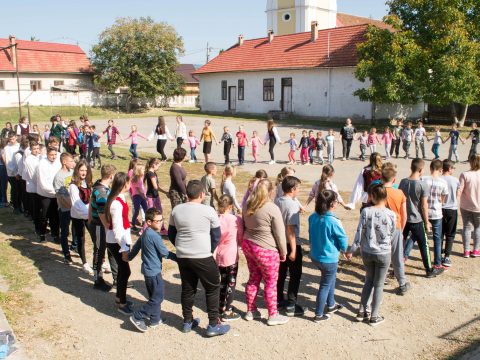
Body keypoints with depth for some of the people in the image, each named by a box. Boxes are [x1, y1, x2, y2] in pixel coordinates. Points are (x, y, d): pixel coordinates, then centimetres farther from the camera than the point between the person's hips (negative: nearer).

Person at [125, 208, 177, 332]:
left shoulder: (145, 234, 7)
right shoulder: (155, 236, -21)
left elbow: (136, 246, 18)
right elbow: (165, 253, -17)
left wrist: (129, 257, 34)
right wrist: (179, 258, -8)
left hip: (148, 270, 10)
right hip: (154, 271, -10)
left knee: (154, 296, 19)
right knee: (158, 297, -1)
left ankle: (155, 320, 27)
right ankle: (138, 317, 3)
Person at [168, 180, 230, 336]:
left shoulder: (176, 210, 3)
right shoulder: (208, 211, -10)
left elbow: (171, 234, 12)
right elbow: (217, 236, -3)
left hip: (182, 257, 5)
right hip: (203, 257, -5)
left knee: (187, 288, 18)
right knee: (213, 288, 9)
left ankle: (187, 321, 30)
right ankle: (213, 325, 12)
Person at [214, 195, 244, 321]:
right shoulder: (237, 220, -13)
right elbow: (241, 239, -2)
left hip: (218, 255, 4)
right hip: (231, 255, -4)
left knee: (223, 281, 20)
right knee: (231, 283, 6)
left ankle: (222, 307, 31)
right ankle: (227, 312, 10)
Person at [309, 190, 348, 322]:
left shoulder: (313, 217, -6)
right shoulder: (333, 221, -25)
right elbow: (343, 240, -14)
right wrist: (344, 249, 8)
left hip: (315, 256, 7)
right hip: (329, 259, -7)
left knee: (330, 279, 28)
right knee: (325, 286, 11)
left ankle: (331, 305, 44)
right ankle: (319, 315, 24)